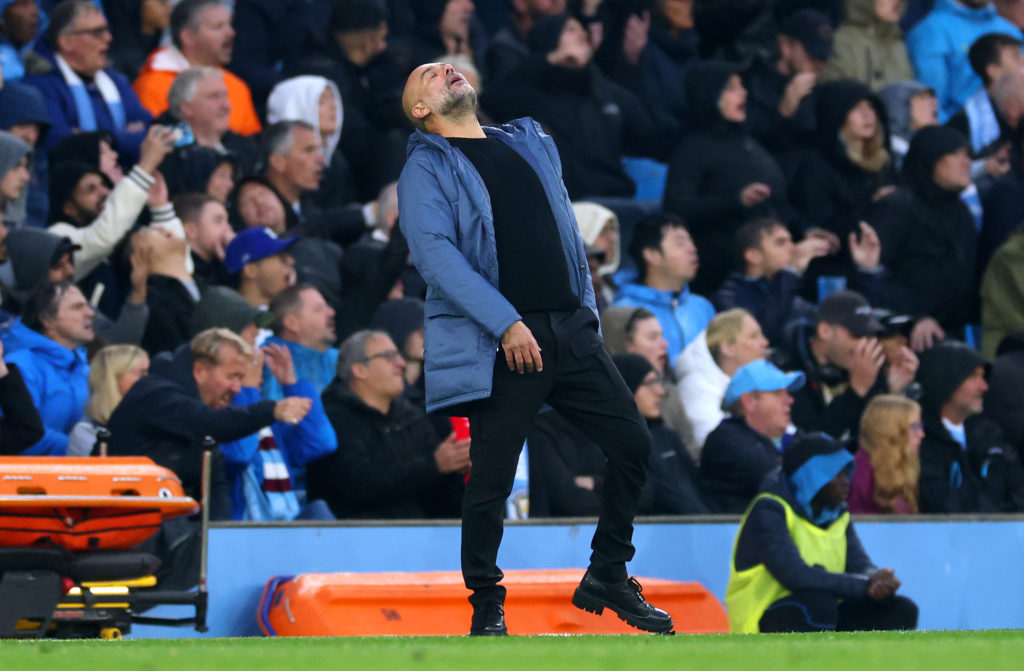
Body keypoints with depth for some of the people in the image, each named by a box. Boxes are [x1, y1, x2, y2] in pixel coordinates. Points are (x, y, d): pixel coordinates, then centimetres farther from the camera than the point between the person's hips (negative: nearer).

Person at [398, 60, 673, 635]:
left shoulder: (530, 145, 19)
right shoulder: (426, 168, 0)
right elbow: (434, 252, -12)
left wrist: (588, 310, 15)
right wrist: (506, 323, -21)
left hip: (570, 329, 5)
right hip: (498, 344, -5)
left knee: (633, 442, 3)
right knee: (492, 479, -5)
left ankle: (608, 578, 17)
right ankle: (487, 608, 9)